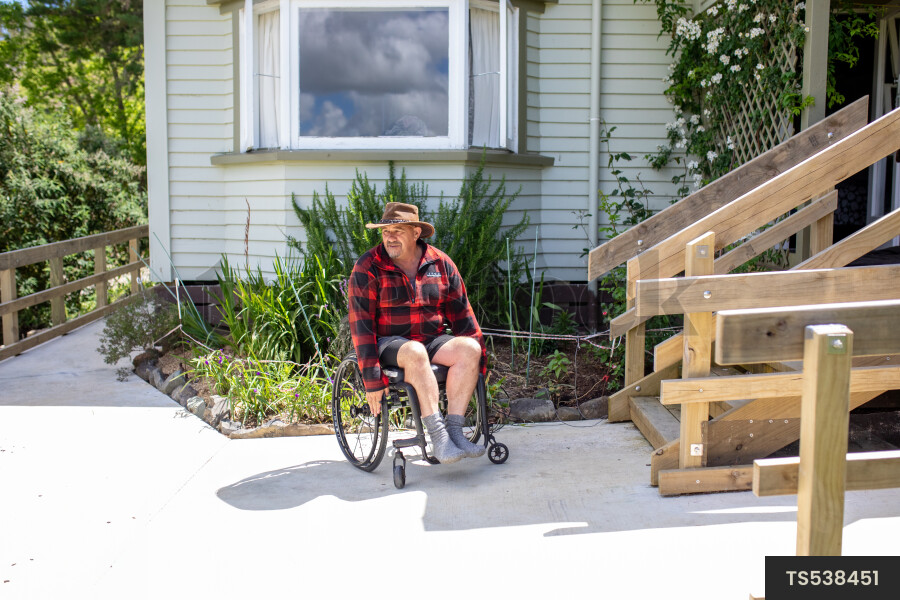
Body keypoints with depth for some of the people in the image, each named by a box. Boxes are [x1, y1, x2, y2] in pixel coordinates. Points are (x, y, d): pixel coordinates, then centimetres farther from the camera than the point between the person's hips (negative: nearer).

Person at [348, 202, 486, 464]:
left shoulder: (440, 263, 4)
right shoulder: (367, 268, -7)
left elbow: (461, 314, 9)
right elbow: (361, 326, -11)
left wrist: (477, 364, 5)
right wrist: (372, 380, -18)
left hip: (433, 340, 4)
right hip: (388, 343, -4)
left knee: (469, 348, -25)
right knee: (415, 353, -37)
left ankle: (454, 430, -28)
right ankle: (438, 436, -36)